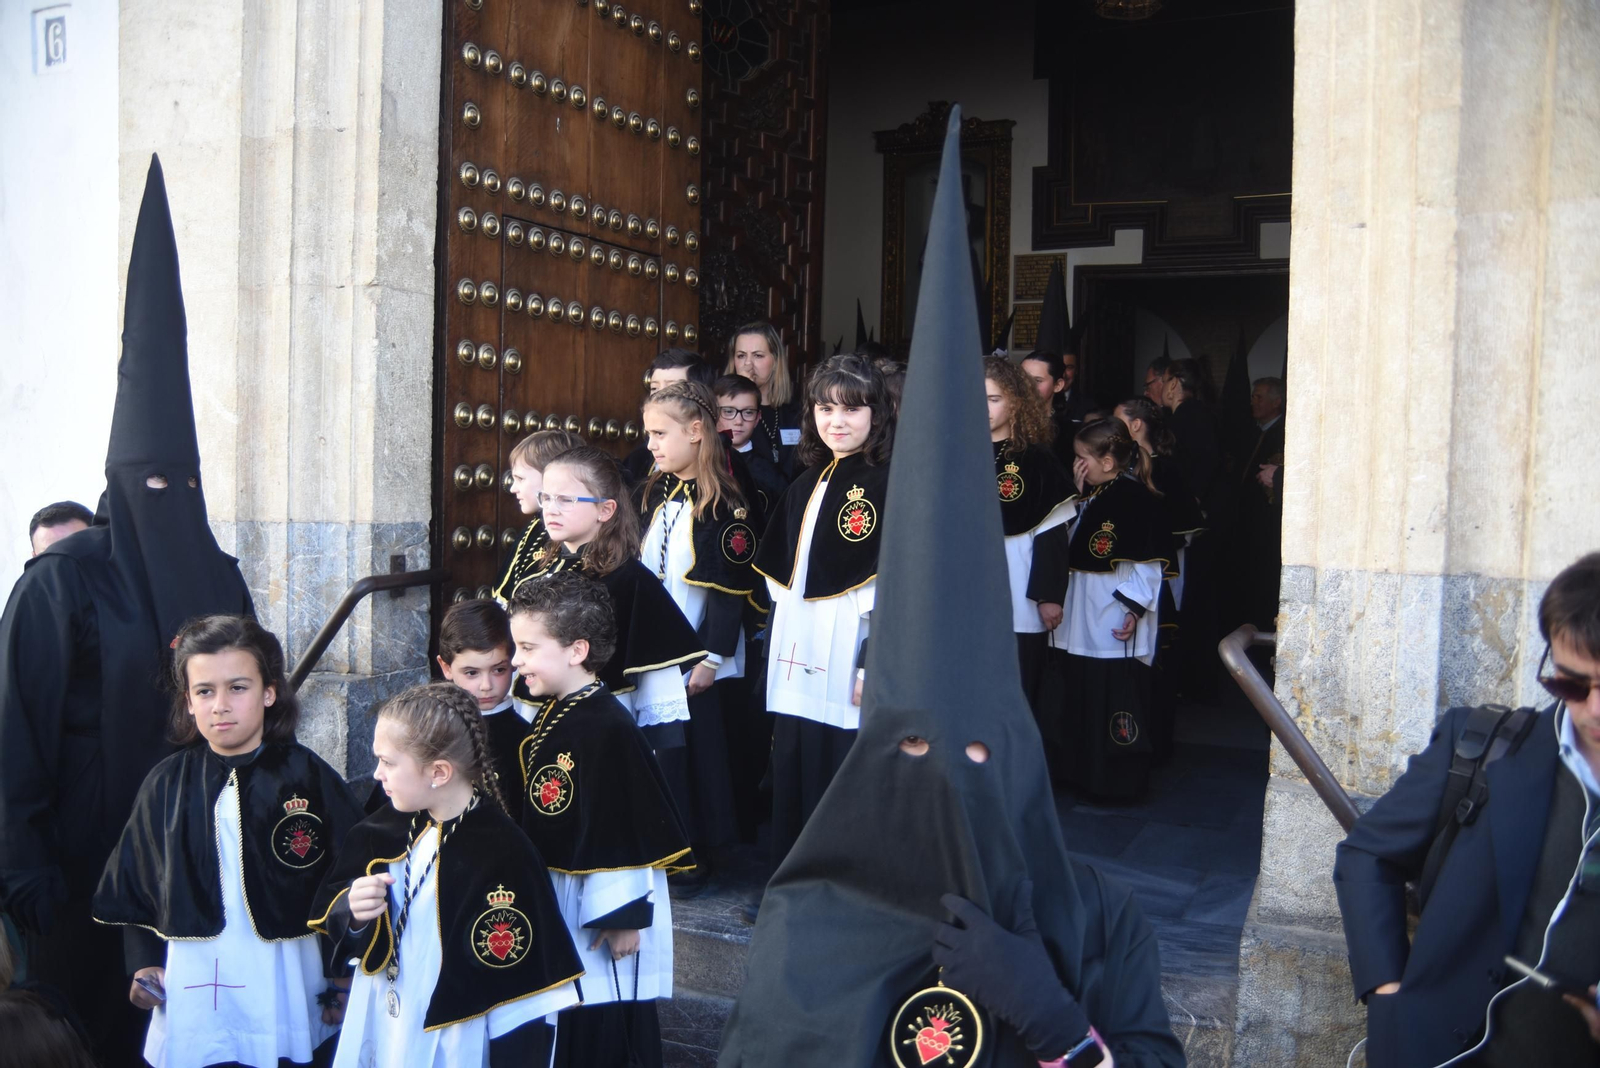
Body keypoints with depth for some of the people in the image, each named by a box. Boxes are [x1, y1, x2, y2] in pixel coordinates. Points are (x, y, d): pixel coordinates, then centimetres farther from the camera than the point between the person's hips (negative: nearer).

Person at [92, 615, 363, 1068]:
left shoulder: (309, 776, -4)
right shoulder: (166, 785, 3)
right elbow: (132, 886, 13)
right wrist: (144, 963, 2)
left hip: (289, 1000, -1)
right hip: (191, 1007, 2)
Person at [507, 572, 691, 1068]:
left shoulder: (608, 729, -22)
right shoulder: (550, 716, 7)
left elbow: (624, 833, -22)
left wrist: (621, 917, -20)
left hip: (601, 913, -9)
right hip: (554, 909, 9)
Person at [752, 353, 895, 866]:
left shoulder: (890, 485, -9)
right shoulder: (805, 486, 14)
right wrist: (776, 655, 14)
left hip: (851, 664, -7)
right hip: (797, 664, 7)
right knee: (793, 783, 13)